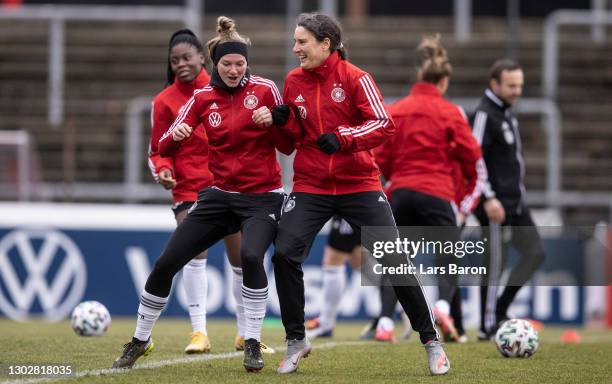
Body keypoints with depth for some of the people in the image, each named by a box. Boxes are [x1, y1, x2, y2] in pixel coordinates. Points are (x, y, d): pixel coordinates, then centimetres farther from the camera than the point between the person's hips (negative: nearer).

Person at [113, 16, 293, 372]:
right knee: (165, 264, -1)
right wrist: (175, 136, -23)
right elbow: (165, 148, 0)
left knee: (251, 256, -32)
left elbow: (288, 146, -4)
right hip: (220, 195, 3)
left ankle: (253, 344, -18)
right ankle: (140, 340, 19)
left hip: (262, 197, -3)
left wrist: (272, 122, -23)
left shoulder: (264, 89, -7)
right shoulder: (203, 97, 1)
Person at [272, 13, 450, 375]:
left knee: (394, 261, -6)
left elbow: (384, 124, -17)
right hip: (310, 187, 3)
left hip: (359, 185, -3)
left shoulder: (355, 78, -8)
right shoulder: (294, 81, 5)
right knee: (285, 254, -14)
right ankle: (296, 341, 2)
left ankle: (431, 341, 8)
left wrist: (342, 137, -30)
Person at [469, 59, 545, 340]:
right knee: (495, 263, -5)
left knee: (535, 253, 6)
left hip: (515, 200, 9)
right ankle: (488, 326, 2)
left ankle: (500, 310, 14)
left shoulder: (506, 113, 16)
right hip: (495, 202, -9)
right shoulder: (484, 115, -13)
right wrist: (488, 198, -24)